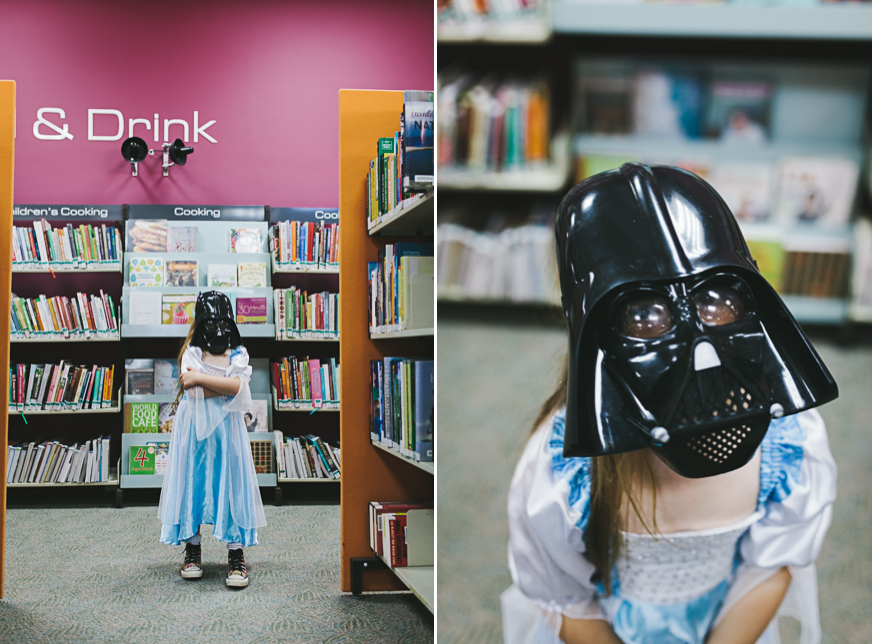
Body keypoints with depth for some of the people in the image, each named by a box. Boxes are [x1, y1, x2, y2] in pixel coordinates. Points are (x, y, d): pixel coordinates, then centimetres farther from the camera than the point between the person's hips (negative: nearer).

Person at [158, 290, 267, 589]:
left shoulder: (238, 354, 6)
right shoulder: (191, 353, 4)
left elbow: (237, 385, -14)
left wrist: (199, 378, -14)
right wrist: (226, 385, -12)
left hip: (226, 429, 0)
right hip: (194, 428, 0)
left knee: (231, 485, -3)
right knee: (192, 484, 4)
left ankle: (236, 556, 1)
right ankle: (192, 550, 18)